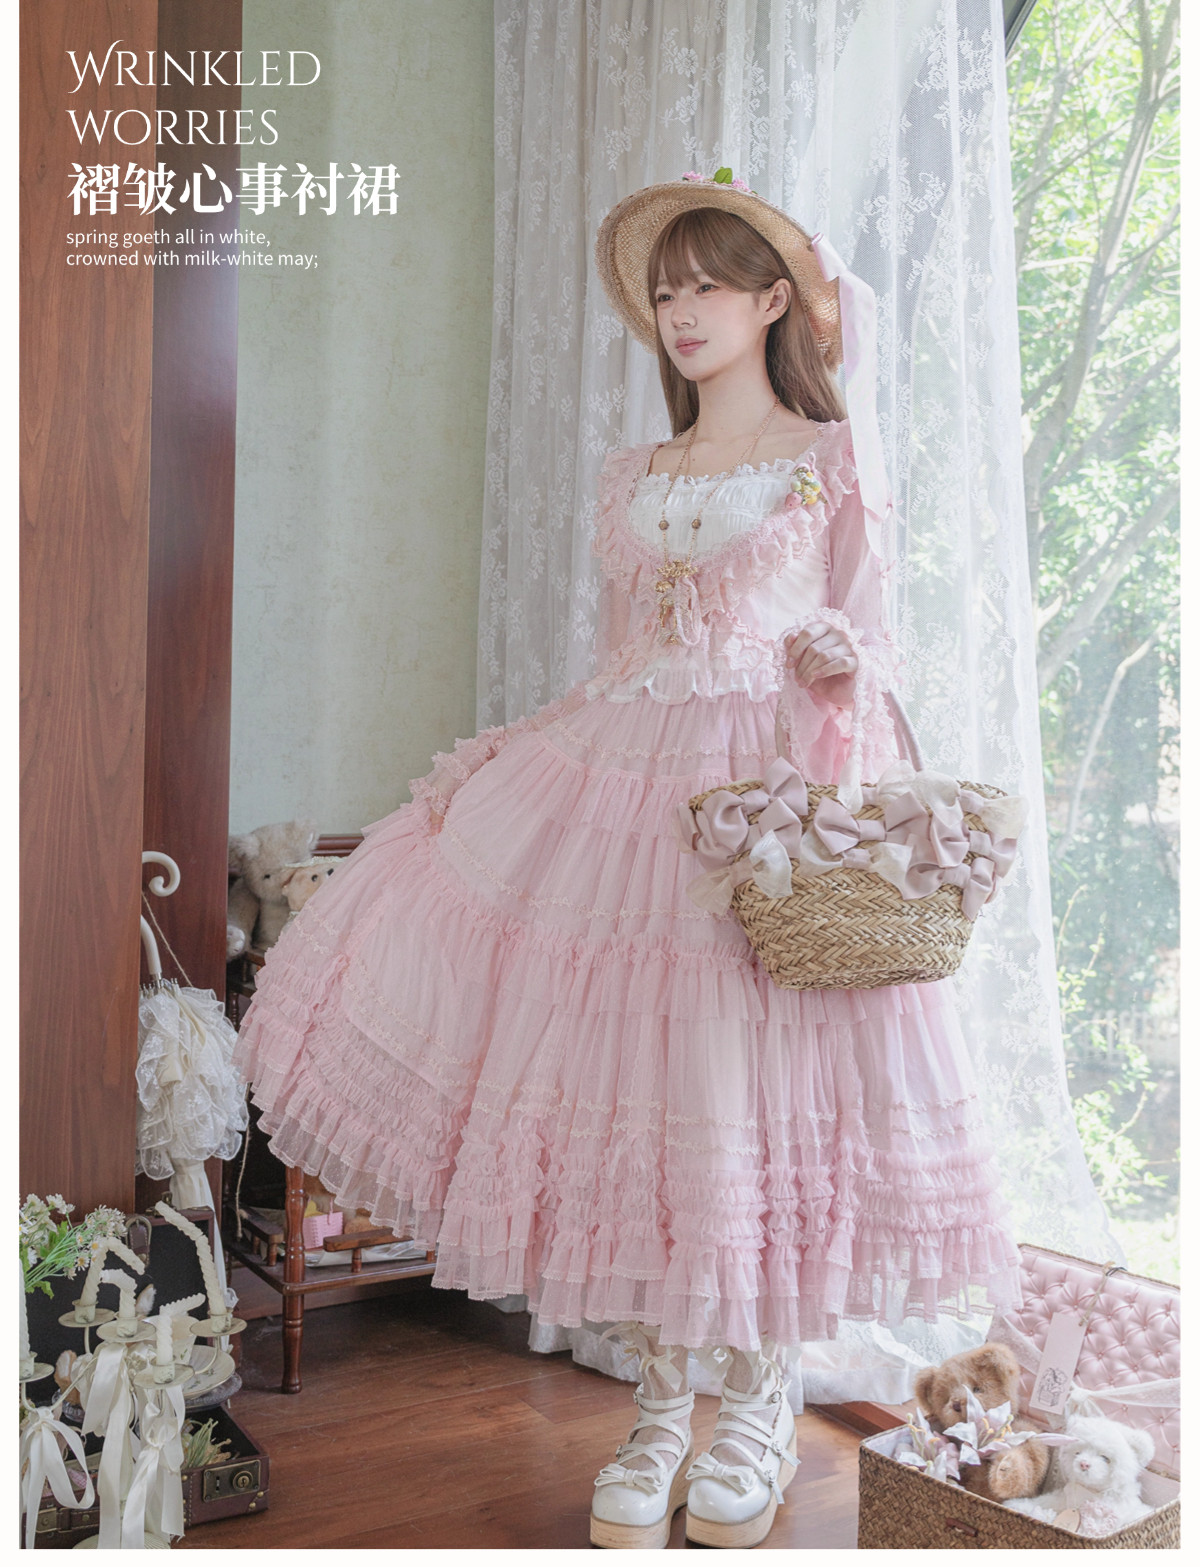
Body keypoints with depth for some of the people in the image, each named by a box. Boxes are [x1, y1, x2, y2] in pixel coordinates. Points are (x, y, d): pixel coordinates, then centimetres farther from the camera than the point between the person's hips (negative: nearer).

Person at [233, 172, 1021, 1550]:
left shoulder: (833, 461, 6)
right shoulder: (631, 478, 18)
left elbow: (866, 644, 4)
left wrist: (838, 659, -17)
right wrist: (517, 759, 9)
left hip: (770, 794, -4)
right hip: (621, 793, 4)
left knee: (747, 1092, -3)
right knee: (623, 1087, 2)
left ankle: (756, 1403, 21)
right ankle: (656, 1407, 20)